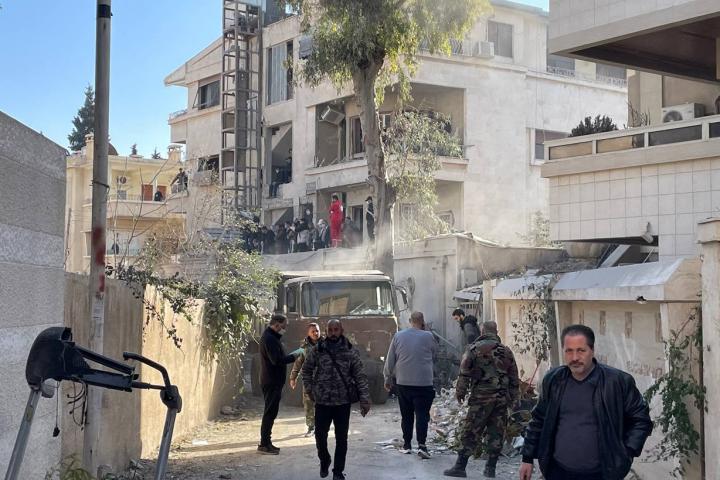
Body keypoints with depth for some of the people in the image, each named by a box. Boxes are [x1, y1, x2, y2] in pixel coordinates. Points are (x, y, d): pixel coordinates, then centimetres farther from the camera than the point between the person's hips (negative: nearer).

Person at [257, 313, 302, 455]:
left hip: (273, 381, 11)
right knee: (270, 412, -6)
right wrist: (294, 355, -18)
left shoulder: (270, 337, 16)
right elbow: (277, 360, -25)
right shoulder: (269, 338, -18)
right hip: (272, 382, -11)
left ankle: (266, 442, 21)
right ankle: (264, 445, -2)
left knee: (270, 412, 15)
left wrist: (292, 355, 6)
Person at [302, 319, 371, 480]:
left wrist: (364, 399, -11)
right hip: (322, 401, 1)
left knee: (341, 438, 5)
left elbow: (360, 376, -5)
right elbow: (306, 370, 11)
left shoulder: (351, 351, -5)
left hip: (343, 402, -1)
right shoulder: (316, 350, -2)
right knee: (320, 436, 7)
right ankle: (324, 460, 36)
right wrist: (309, 389, 4)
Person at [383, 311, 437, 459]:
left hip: (403, 382, 3)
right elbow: (435, 356, 9)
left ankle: (407, 444, 19)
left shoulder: (398, 336, 0)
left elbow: (390, 360, 6)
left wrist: (388, 378, 16)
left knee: (406, 415, 13)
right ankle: (421, 445, -10)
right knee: (422, 414, -1)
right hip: (424, 383, -3)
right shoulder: (428, 337, -6)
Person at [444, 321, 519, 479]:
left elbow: (464, 373, -8)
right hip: (502, 399, 4)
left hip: (481, 397, -4)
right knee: (496, 434, 9)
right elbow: (514, 378, 13)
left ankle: (460, 467, -1)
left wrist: (460, 392, -1)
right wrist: (513, 398, 19)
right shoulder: (506, 351, 11)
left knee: (470, 433, -1)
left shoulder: (474, 349, -1)